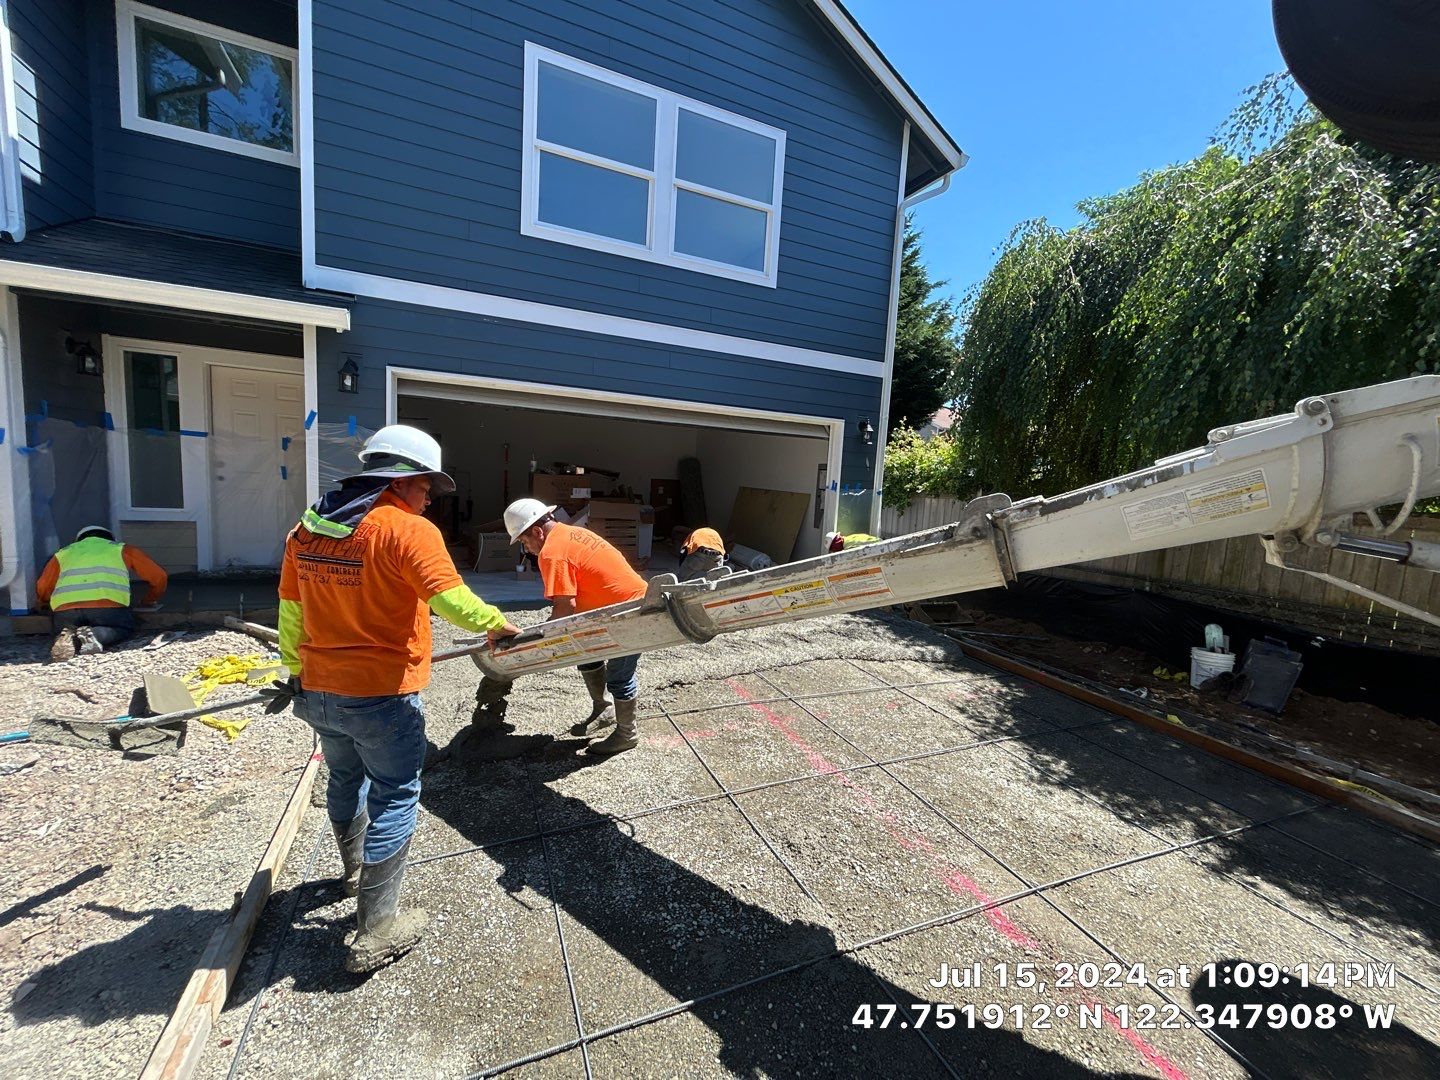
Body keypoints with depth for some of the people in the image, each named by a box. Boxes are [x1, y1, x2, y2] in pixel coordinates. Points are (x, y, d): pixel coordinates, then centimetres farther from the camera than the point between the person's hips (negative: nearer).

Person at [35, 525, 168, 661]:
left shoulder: (64, 552, 31)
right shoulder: (122, 549, 25)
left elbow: (42, 588, 28)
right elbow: (159, 576, 22)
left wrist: (43, 603, 51)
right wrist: (150, 601, 39)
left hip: (64, 608, 2)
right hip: (107, 607, -2)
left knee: (61, 626, 32)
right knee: (125, 627, 24)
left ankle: (67, 637, -2)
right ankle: (95, 635, -7)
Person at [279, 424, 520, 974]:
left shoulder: (306, 529, 3)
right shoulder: (409, 530, -19)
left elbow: (290, 612, 11)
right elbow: (453, 601, -26)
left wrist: (296, 672, 24)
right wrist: (495, 623, -7)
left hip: (319, 692, 8)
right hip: (383, 698, -7)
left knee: (345, 780, 28)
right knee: (394, 801, 7)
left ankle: (355, 868, 53)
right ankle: (375, 933, 17)